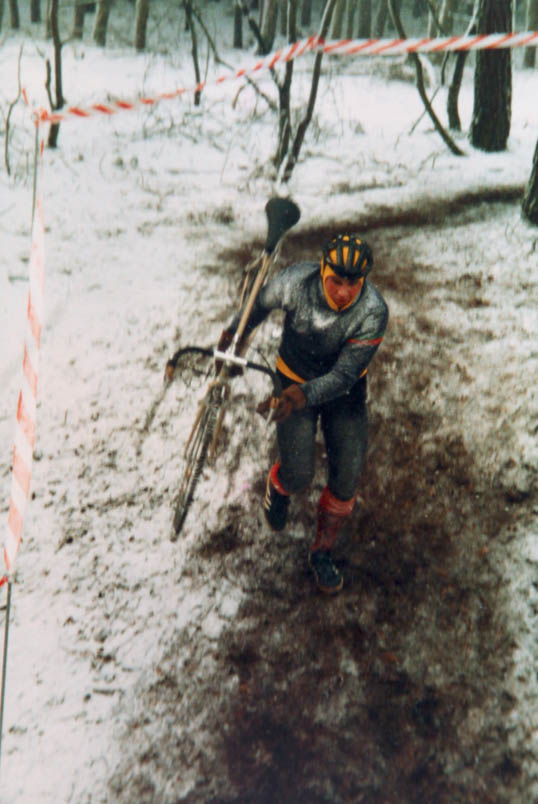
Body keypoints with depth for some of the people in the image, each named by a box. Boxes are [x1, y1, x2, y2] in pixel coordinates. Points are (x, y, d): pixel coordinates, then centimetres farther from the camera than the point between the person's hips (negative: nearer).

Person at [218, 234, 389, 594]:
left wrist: (307, 393, -46)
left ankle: (323, 551, 23)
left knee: (347, 479, -2)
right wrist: (235, 331, 14)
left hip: (344, 389, 1)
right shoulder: (295, 282, -25)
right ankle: (278, 486, 31)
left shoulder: (373, 312, -27)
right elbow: (261, 302, -2)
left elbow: (344, 375, -28)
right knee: (299, 474, -10)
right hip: (295, 382, 0)